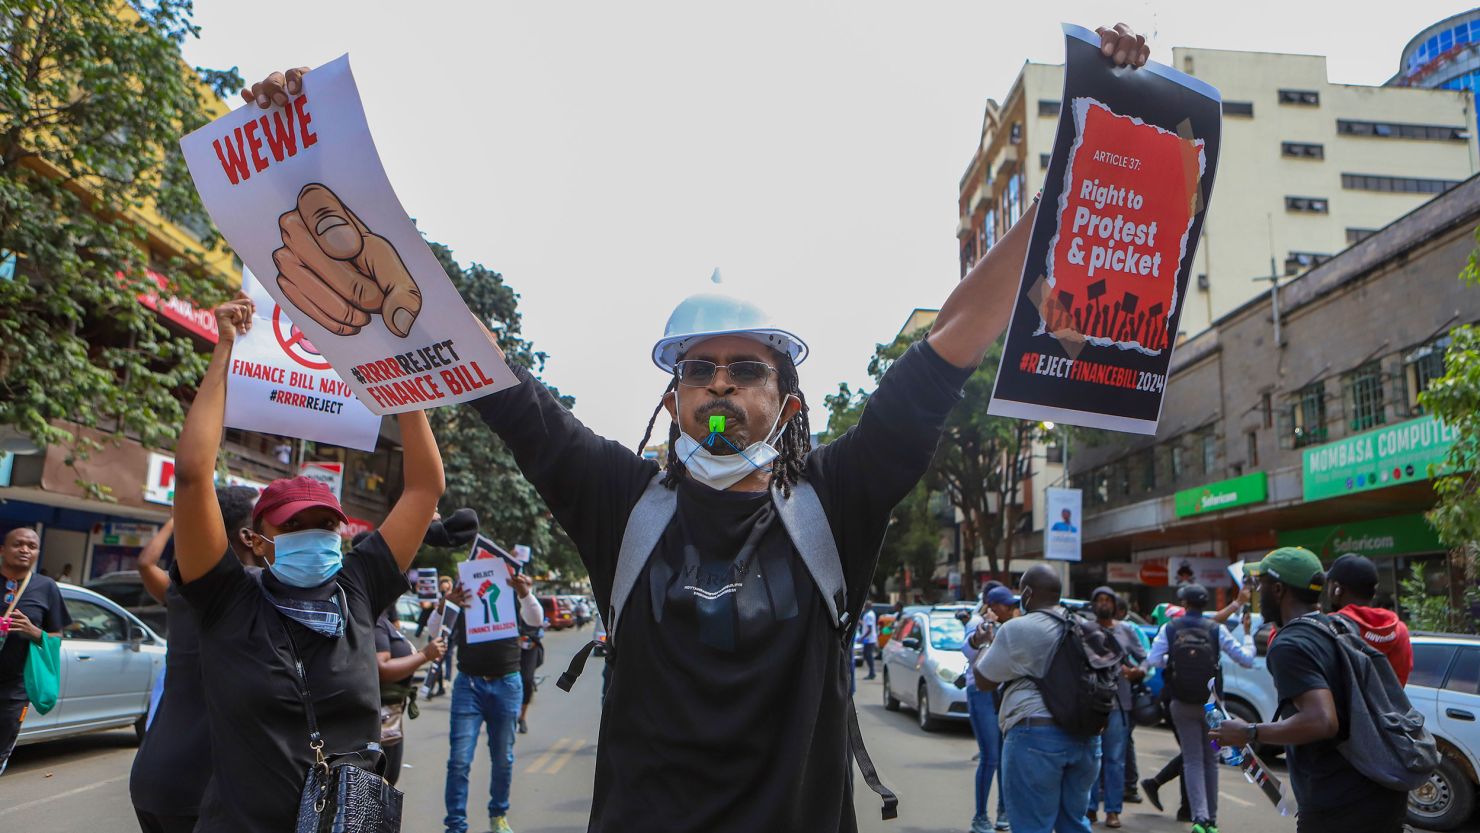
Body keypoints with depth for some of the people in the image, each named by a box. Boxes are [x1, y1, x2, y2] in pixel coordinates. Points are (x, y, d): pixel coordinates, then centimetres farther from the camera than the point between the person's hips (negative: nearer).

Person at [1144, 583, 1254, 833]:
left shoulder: (1170, 629, -7)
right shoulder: (1217, 630, -6)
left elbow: (1153, 661, -15)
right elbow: (1247, 659, -5)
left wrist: (1172, 660, 4)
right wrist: (1247, 633, 10)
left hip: (1182, 705, -1)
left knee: (1192, 760, 4)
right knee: (1210, 760, 15)